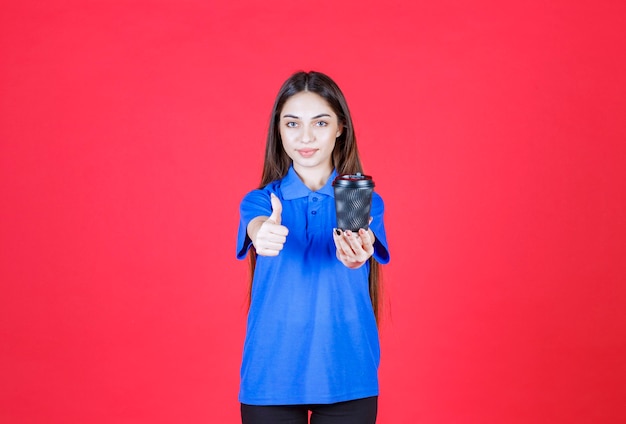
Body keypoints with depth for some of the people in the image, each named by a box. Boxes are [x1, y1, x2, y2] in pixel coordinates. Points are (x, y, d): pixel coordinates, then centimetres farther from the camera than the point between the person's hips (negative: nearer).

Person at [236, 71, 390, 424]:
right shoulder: (260, 201, 2)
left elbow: (367, 244, -20)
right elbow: (256, 230, -20)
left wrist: (356, 254, -43)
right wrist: (265, 236, -44)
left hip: (347, 379, 0)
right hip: (271, 378, 0)